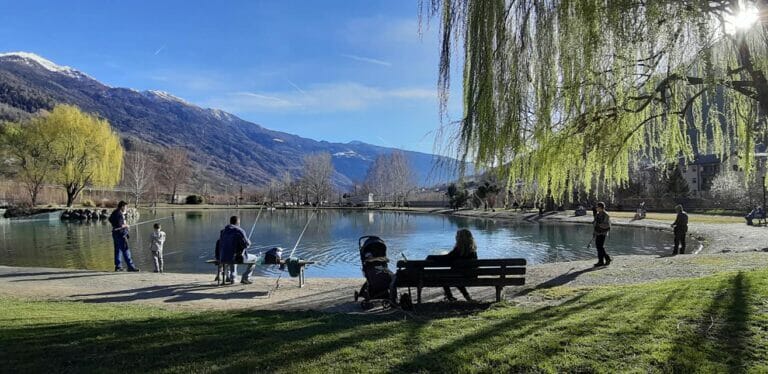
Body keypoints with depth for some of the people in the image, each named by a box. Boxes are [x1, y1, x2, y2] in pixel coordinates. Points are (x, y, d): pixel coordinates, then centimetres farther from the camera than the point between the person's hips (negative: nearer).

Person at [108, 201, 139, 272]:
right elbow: (119, 225, -24)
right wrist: (126, 225, -5)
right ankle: (130, 266, -10)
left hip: (115, 233, 10)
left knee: (117, 250, 13)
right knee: (126, 250, -9)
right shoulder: (119, 214, -18)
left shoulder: (114, 212, 12)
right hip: (120, 234, -10)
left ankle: (118, 266, 16)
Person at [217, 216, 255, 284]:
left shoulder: (223, 231, 9)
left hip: (223, 258, 7)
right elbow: (247, 244, -13)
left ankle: (230, 277, 36)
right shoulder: (240, 231, -11)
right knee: (254, 258, 18)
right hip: (237, 258, -6)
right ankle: (245, 278, 13)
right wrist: (248, 241, 11)